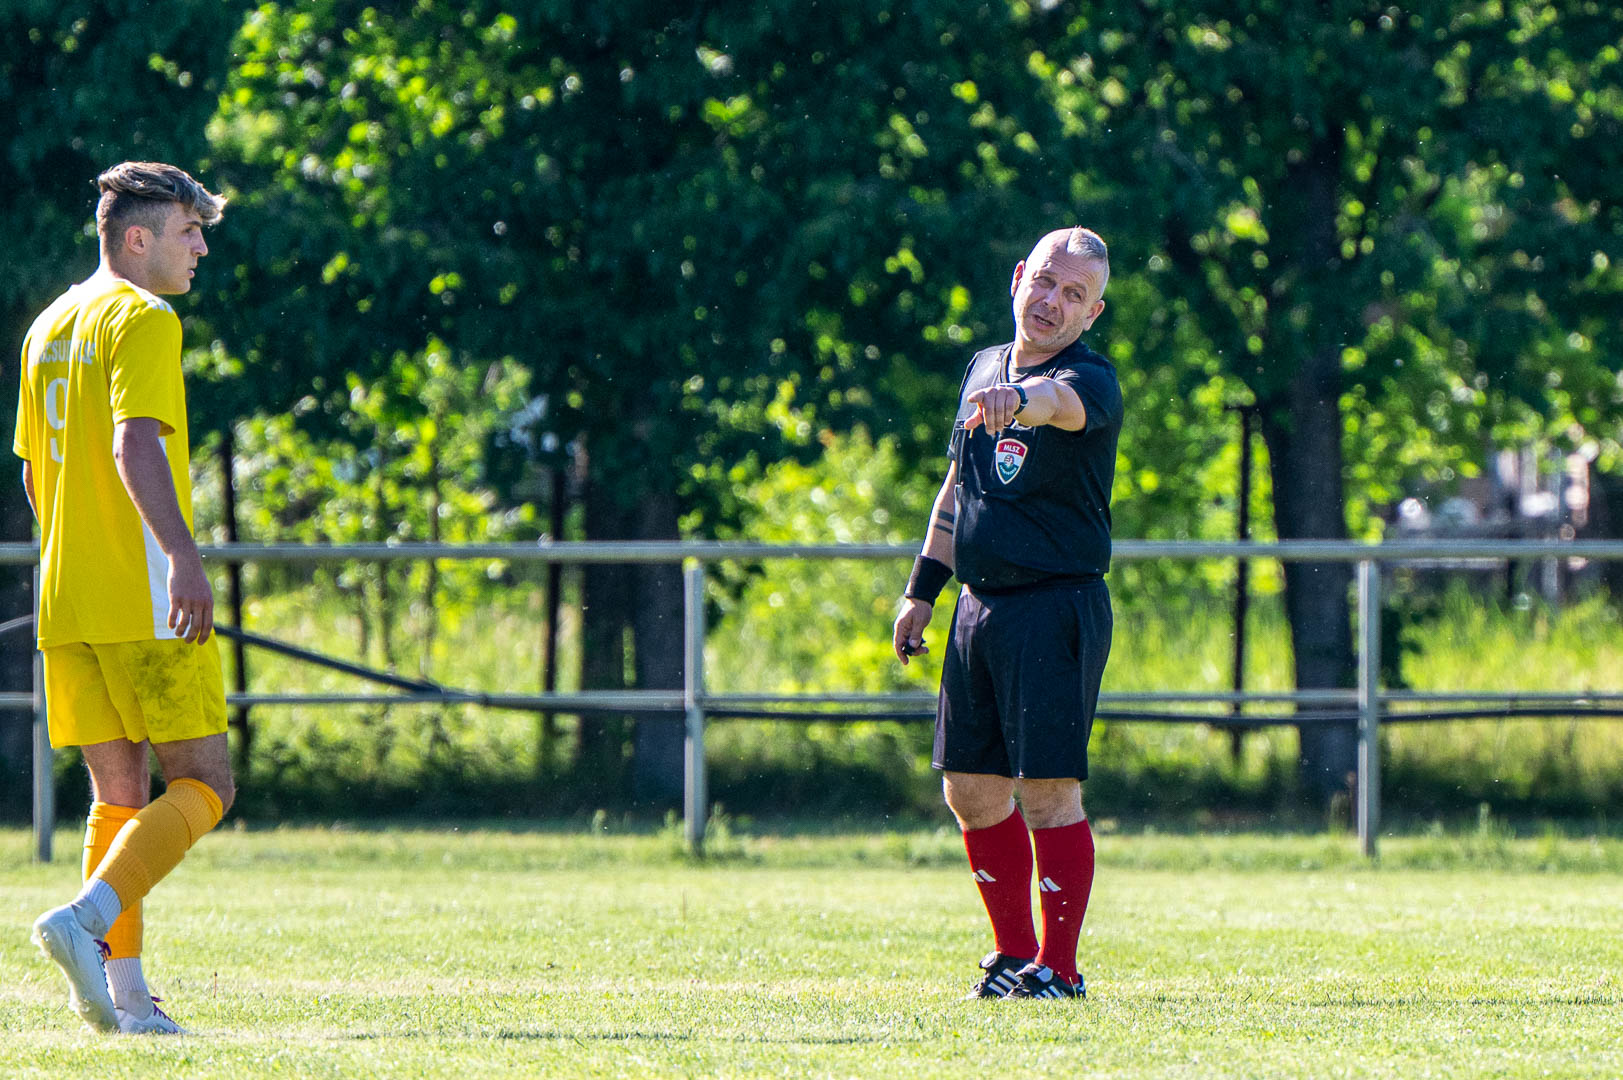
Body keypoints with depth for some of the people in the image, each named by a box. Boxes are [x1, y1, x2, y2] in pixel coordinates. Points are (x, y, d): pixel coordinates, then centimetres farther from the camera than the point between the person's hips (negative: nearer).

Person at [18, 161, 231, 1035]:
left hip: (66, 603, 8)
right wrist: (184, 555, -31)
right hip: (145, 604, -8)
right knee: (202, 785, -4)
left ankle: (123, 990, 3)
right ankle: (83, 920, -22)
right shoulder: (143, 319, -8)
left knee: (119, 793, 10)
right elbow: (135, 444, -22)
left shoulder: (49, 326, 18)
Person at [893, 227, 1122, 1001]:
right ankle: (1013, 953, 21)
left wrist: (1020, 399, -59)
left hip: (1056, 608, -7)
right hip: (979, 608, 7)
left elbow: (1063, 400, -37)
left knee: (1046, 790, -9)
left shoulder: (1090, 381, -10)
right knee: (971, 788, 9)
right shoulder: (985, 369, 12)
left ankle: (1059, 969, -1)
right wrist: (923, 589, 21)